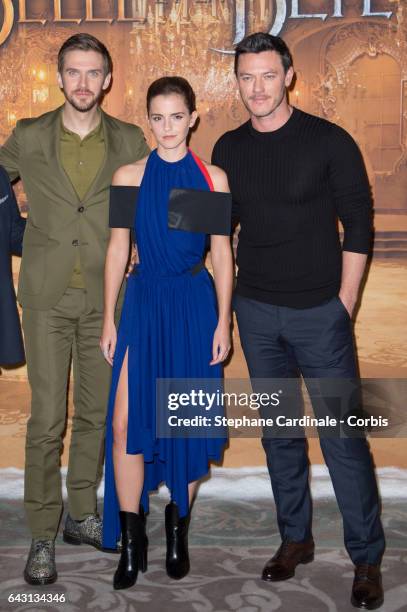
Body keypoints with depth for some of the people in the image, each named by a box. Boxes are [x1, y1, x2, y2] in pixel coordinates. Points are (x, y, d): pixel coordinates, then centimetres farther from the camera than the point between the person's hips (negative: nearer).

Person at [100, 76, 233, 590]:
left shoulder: (213, 178, 2)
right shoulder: (129, 176, 4)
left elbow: (222, 255, 3)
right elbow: (117, 249, 6)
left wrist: (223, 322, -1)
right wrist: (109, 319, 4)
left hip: (195, 305, 0)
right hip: (143, 302, 0)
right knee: (126, 422, -6)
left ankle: (178, 532, 25)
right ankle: (131, 541, 9)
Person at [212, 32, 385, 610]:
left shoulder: (328, 141, -6)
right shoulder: (228, 150, 6)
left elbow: (358, 226, -5)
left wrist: (344, 305, -8)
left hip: (319, 311, -4)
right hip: (256, 312, 4)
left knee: (342, 436, -1)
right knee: (279, 432, 13)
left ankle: (367, 558, 13)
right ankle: (295, 538, 29)